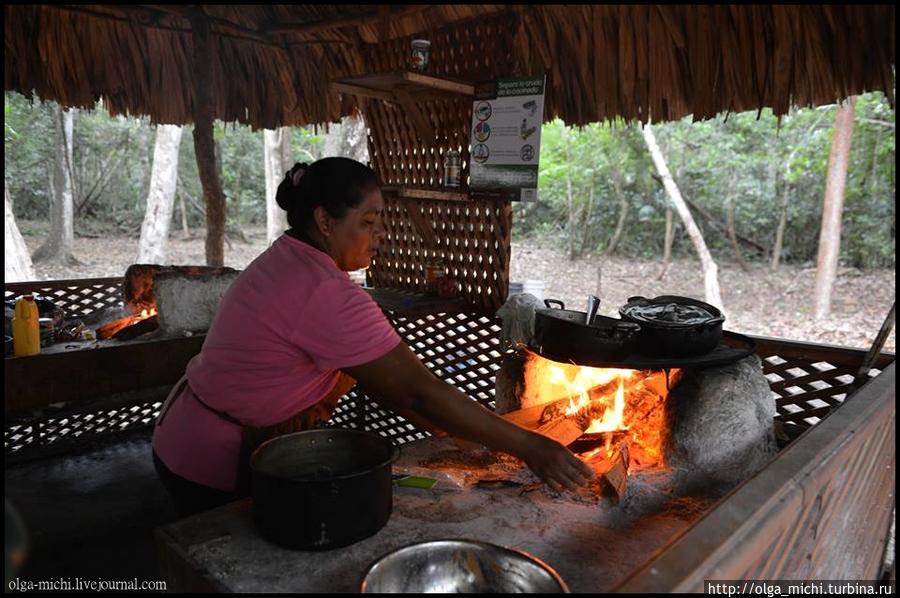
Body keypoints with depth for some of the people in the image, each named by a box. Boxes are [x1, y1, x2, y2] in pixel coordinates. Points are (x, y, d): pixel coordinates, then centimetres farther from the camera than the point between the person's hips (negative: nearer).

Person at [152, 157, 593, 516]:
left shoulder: (286, 260, -1)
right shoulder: (326, 295, -31)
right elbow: (418, 390, -30)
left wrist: (451, 432, -5)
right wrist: (527, 447, -23)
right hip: (217, 469, -8)